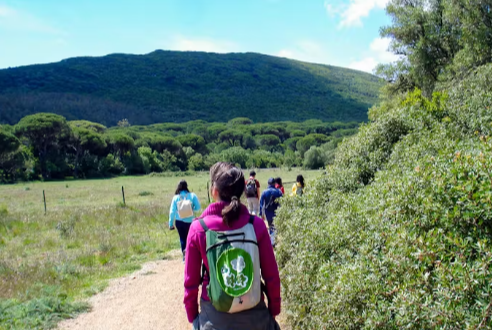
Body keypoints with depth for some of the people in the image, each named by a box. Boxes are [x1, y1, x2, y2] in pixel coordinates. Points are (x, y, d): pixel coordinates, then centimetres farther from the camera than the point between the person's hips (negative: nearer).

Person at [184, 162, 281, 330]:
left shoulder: (198, 228, -12)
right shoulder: (256, 224, -12)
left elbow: (191, 280, -4)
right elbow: (271, 275, -5)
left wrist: (192, 315, 10)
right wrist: (274, 310, 9)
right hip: (254, 316, 1)